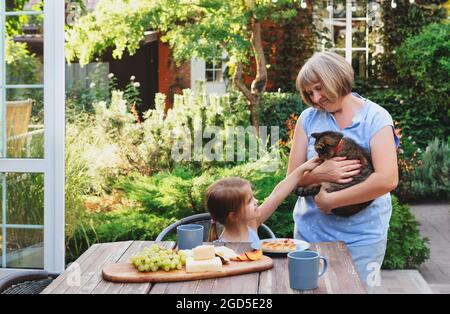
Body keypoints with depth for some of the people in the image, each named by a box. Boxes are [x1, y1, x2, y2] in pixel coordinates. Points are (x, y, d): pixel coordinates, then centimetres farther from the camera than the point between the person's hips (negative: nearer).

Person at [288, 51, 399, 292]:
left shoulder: (375, 118, -9)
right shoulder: (308, 119, 1)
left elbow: (387, 180, -21)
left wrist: (329, 201, -18)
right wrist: (321, 174, -21)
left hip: (361, 237, -3)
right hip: (310, 232, 3)